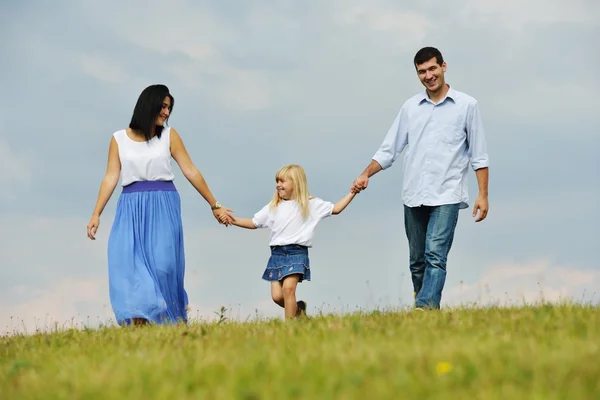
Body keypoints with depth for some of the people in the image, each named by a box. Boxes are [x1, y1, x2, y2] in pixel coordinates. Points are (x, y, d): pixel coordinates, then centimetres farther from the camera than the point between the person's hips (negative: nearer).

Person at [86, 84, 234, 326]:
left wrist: (214, 205, 8)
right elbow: (111, 177, 4)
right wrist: (96, 214, -5)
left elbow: (191, 172, 7)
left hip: (163, 206, -1)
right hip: (131, 208, 1)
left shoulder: (168, 135, 6)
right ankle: (139, 325, -11)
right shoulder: (119, 139, 7)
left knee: (162, 266, -7)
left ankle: (176, 324, 2)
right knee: (130, 267, -9)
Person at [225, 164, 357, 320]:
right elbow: (254, 223, 18)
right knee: (277, 296, -6)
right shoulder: (273, 206, 13)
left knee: (288, 287, -22)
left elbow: (336, 209, 8)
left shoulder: (311, 204, 5)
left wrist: (352, 193, 0)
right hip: (277, 254, 4)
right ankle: (298, 309, 22)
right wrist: (235, 221, 6)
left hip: (297, 253, -4)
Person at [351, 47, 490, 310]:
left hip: (446, 196, -4)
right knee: (417, 261, 7)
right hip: (414, 197, 4)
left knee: (435, 255, -18)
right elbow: (389, 150, 14)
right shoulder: (410, 107, 12)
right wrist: (366, 175, 1)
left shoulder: (466, 105, 3)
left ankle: (425, 307, -29)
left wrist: (483, 195, -3)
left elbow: (479, 156, 3)